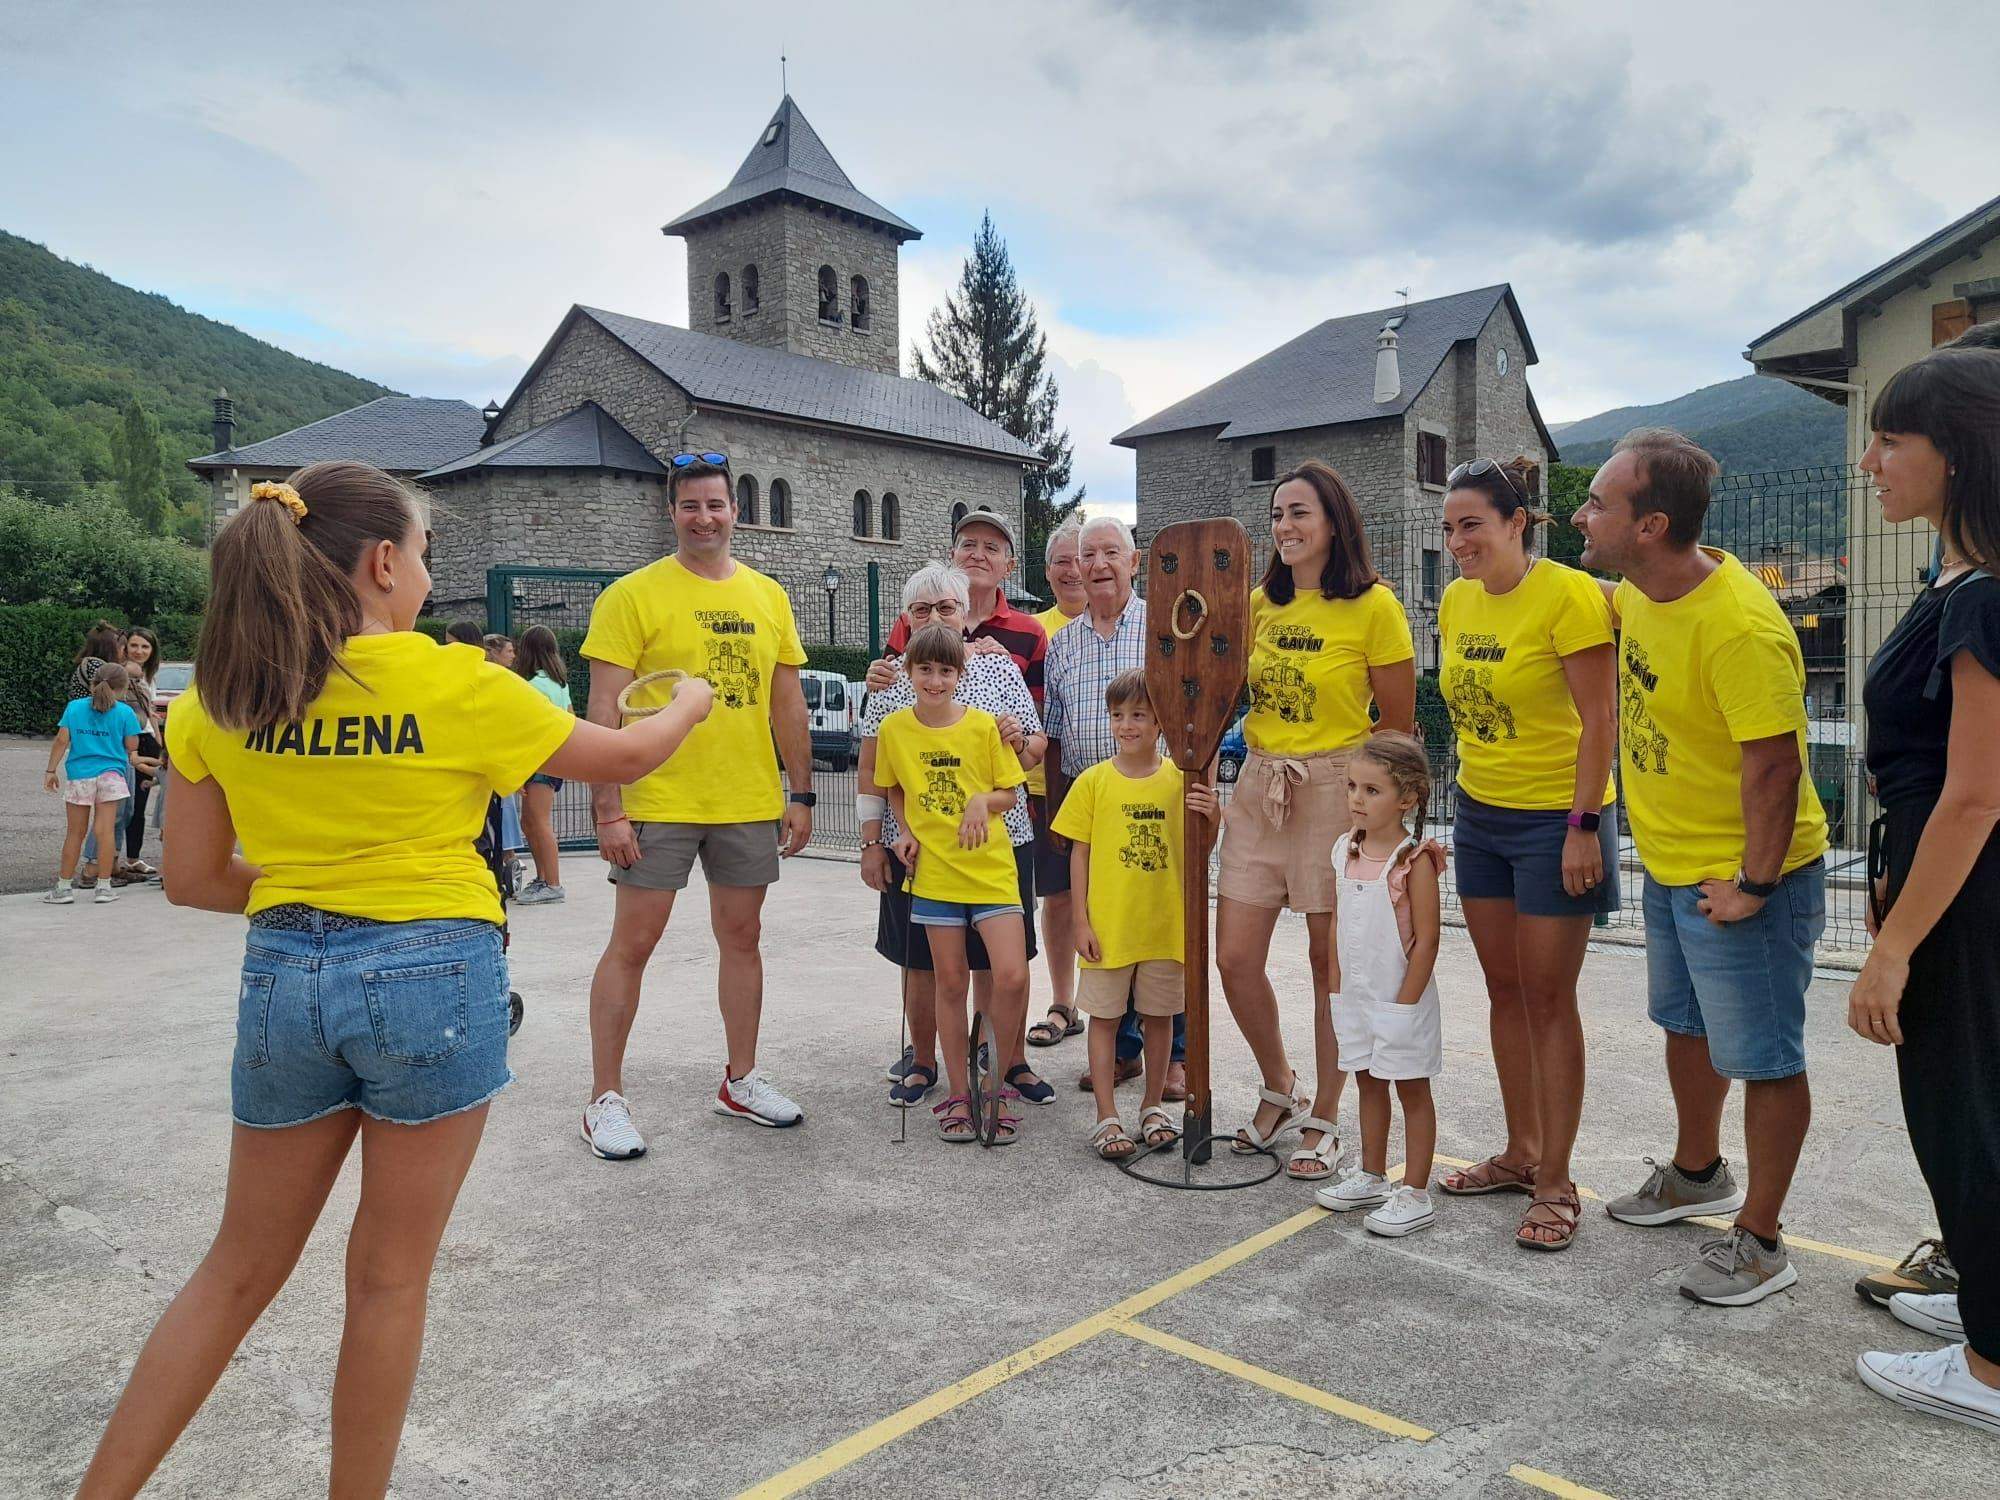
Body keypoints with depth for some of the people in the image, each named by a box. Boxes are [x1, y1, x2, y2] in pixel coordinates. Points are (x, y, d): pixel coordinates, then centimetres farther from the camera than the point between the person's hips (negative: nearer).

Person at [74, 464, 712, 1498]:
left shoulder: (217, 697, 1)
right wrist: (693, 701, 21)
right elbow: (622, 758, 2)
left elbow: (192, 880, 5)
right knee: (389, 1276, 11)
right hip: (432, 976, -4)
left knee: (241, 1268, 21)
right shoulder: (452, 684, -11)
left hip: (281, 977, 5)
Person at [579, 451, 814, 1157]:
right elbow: (604, 709, -9)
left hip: (750, 805, 4)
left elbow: (788, 703, 12)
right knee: (632, 943, 2)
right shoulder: (633, 595, -5)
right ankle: (605, 1098, 14)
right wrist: (608, 808, -14)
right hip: (658, 802, -4)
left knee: (742, 937, 12)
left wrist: (801, 794, 9)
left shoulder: (768, 596, 9)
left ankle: (741, 1080, 27)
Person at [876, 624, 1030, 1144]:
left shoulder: (984, 725, -5)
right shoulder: (895, 728, 0)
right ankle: (958, 1093, 22)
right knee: (950, 983, 8)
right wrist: (905, 831, -1)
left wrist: (984, 799, -18)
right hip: (934, 870, 1)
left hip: (991, 867, -1)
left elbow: (1010, 792, 2)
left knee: (1011, 977, -11)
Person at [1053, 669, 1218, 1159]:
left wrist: (1208, 816, -21)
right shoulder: (1093, 781, -4)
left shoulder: (1180, 778, -1)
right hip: (1108, 924, -1)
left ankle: (1154, 1106, 29)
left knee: (1159, 1016, 13)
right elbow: (1079, 853, -1)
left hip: (1164, 923, 1)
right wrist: (1081, 921, -6)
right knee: (1105, 1017, 5)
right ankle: (1106, 1117, 15)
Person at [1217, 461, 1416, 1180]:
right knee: (1235, 958, 5)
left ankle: (1323, 1121, 23)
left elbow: (1398, 724, -5)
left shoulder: (1374, 606, -8)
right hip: (1257, 789, 5)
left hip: (1337, 791, -5)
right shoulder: (1260, 603, 7)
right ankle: (1280, 1090, 30)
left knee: (1331, 962, 6)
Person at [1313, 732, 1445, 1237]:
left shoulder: (1415, 859, -17)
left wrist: (1405, 1004, -17)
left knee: (1412, 1089, 6)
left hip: (1400, 998, -7)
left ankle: (1414, 1196, 15)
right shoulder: (1348, 850, 3)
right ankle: (1371, 1177, 34)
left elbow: (1426, 938, -17)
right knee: (1368, 1082, 18)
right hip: (1356, 996, 7)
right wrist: (1338, 989, 8)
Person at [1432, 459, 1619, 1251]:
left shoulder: (1568, 594, -15)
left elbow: (1599, 723, -16)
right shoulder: (1456, 601, 5)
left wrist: (1583, 826, -18)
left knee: (1547, 998, 1)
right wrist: (1467, 787, 13)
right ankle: (1520, 1152, 29)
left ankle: (1555, 1183, 14)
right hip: (1480, 814, 7)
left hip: (1555, 820, -7)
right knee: (1503, 989, 14)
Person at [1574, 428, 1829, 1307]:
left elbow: (1775, 763, -28)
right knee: (1687, 1027, 24)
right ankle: (1697, 1175, 45)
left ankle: (1759, 1241, 21)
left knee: (1762, 1058, 6)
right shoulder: (1640, 592, -2)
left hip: (1742, 880, -9)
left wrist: (1753, 883, -21)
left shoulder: (1739, 626, -29)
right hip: (1669, 865, 9)